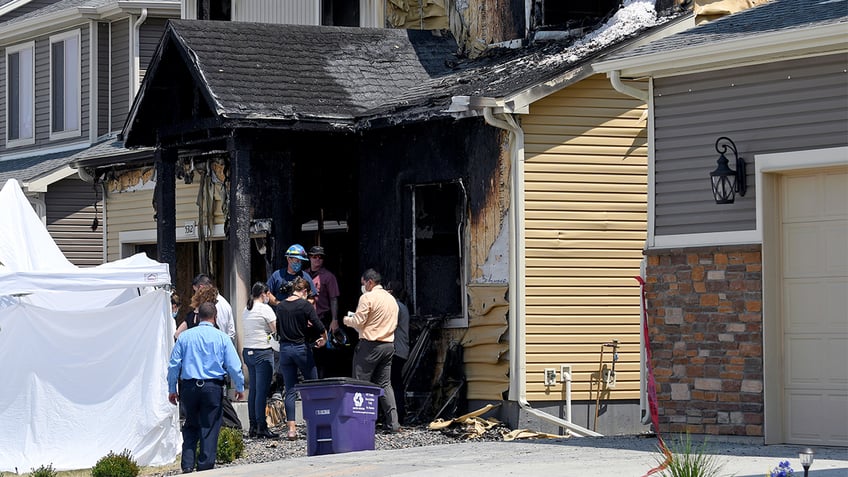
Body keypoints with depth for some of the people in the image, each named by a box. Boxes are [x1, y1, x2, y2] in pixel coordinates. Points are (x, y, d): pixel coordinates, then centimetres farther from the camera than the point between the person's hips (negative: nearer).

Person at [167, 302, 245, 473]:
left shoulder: (184, 336, 3)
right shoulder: (222, 338, -1)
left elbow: (173, 364, 4)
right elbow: (234, 366, -1)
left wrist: (172, 389, 12)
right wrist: (240, 387, 12)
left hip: (189, 387, 2)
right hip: (212, 387, -2)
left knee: (191, 427, 15)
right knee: (209, 428, 5)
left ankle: (187, 465, 5)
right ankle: (205, 467, 5)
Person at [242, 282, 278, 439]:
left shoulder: (246, 310, 13)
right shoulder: (265, 309, -9)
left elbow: (250, 331, 14)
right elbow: (277, 330, -8)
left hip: (247, 351, 8)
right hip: (263, 352, -8)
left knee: (253, 389, 11)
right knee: (262, 391, -6)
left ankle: (253, 427, 12)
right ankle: (261, 427, -6)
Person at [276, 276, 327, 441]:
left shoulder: (280, 306, 5)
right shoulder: (305, 305, -9)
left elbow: (278, 330, 13)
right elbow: (319, 327, -12)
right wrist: (324, 339, 8)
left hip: (284, 348, 4)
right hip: (301, 348, -4)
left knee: (289, 390, 5)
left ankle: (291, 428, -1)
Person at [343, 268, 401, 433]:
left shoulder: (367, 298, -9)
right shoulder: (391, 298, 14)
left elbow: (358, 322, -12)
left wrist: (347, 320, 9)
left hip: (370, 344, -7)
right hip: (388, 344, 7)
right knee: (385, 384, 10)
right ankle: (393, 423, 3)